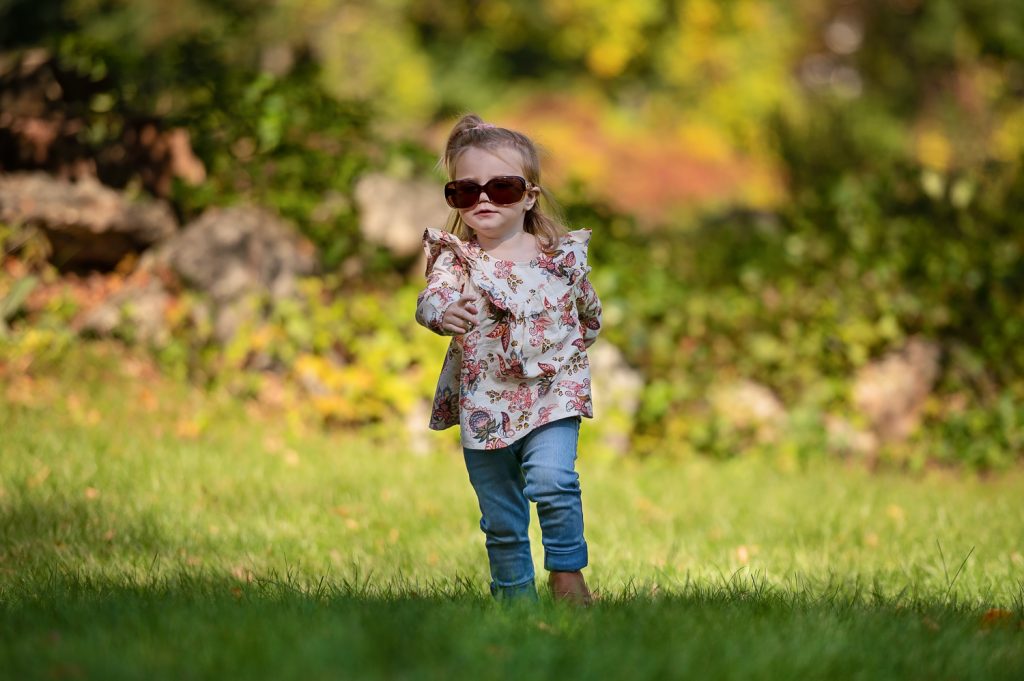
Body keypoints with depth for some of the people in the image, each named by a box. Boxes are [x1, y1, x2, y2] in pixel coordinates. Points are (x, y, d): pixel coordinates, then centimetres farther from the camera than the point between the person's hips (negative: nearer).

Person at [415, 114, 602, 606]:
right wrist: (443, 312, -48)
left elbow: (590, 314, 17)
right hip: (483, 405, 1)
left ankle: (566, 569, -5)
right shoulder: (454, 257, -5)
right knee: (501, 521, 10)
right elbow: (430, 298, -27)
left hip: (552, 395, -1)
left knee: (552, 481, -26)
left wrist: (571, 349, 7)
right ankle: (515, 594, 27)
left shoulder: (563, 254, -1)